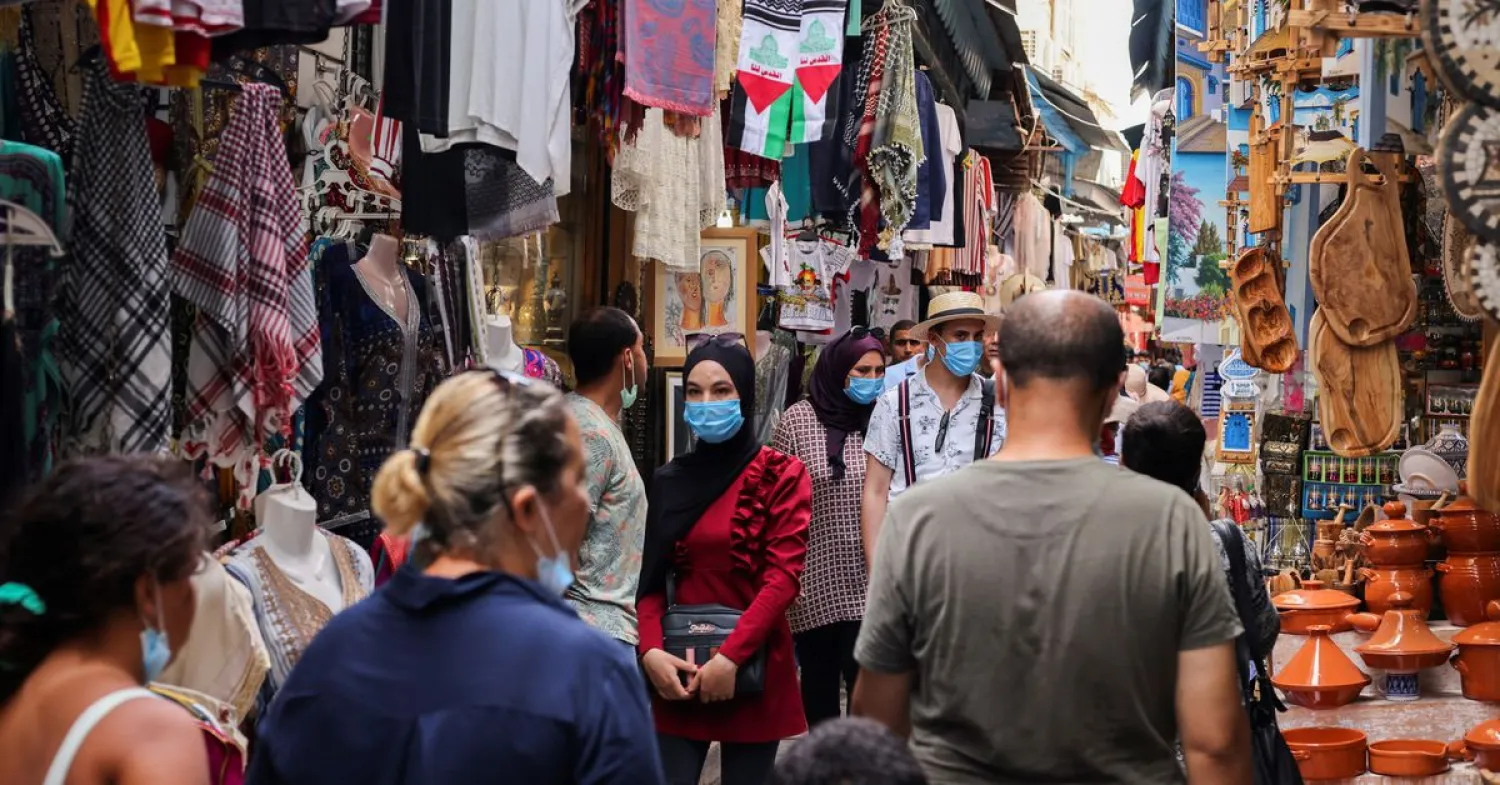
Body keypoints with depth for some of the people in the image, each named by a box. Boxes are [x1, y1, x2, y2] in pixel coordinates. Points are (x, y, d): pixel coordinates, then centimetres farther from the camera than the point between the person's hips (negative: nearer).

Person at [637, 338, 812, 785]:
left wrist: (731, 656, -17)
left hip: (752, 668, -2)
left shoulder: (782, 475, -3)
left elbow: (783, 577, -10)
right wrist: (651, 651, -11)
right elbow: (652, 579, 6)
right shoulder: (670, 480, 9)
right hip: (678, 669, 3)